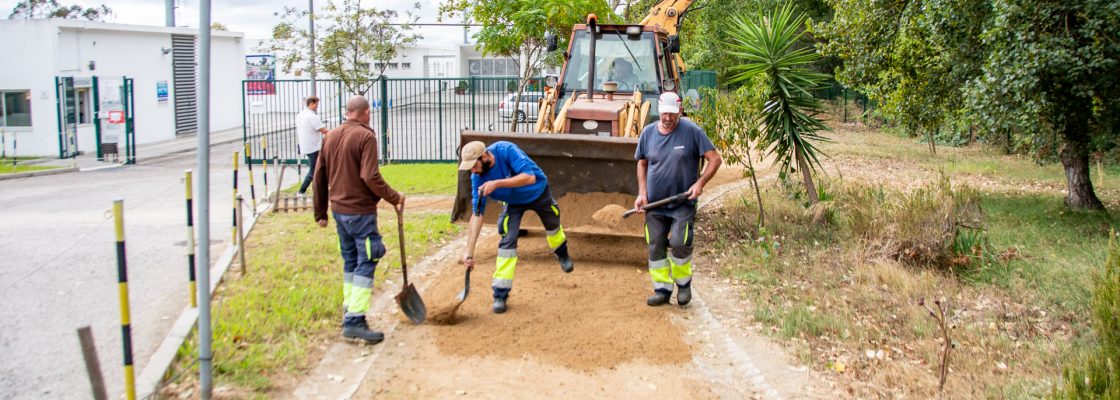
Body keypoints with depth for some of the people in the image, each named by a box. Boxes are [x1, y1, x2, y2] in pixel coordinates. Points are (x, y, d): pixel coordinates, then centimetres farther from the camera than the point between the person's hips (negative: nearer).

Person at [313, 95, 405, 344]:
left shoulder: (331, 136, 10)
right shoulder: (365, 137, -12)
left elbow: (319, 177, 13)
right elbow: (371, 177, -21)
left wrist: (321, 212, 19)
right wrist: (394, 197, -9)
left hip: (338, 209, 8)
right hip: (361, 211, -8)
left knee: (350, 261, 18)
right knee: (366, 264, -4)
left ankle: (349, 313, 25)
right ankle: (355, 321, -7)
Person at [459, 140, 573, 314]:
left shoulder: (506, 150, -38)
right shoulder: (477, 177, -27)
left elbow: (530, 177, -45)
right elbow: (477, 213, -26)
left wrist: (497, 183, -53)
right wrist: (469, 251, -33)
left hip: (539, 193, -1)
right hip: (514, 202, 1)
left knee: (552, 226, 19)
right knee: (507, 240, -15)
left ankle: (562, 254, 55)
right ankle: (500, 294, -9)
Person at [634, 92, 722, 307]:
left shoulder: (692, 131, -9)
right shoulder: (648, 133, 2)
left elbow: (715, 159, -7)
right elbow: (642, 163, 15)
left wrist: (700, 183, -18)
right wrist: (642, 193, 5)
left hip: (683, 204, -4)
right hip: (655, 203, 4)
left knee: (680, 244, -15)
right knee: (655, 247, 5)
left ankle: (683, 284, 9)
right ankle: (662, 289, 19)